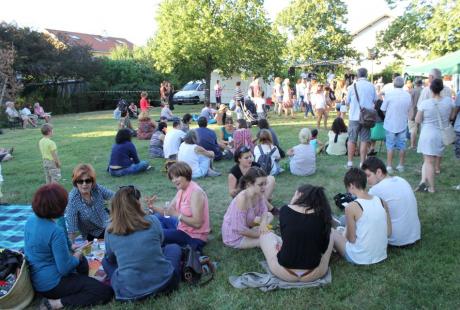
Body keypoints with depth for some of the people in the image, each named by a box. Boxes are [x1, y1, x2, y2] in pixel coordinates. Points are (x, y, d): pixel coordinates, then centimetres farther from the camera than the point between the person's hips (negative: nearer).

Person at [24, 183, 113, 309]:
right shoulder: (55, 231, -28)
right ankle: (56, 303, -12)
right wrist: (76, 257, -3)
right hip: (52, 284, -9)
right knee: (106, 291, -12)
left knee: (81, 261, 31)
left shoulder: (31, 219, -2)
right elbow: (64, 269, -24)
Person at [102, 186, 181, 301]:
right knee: (174, 248, 27)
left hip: (128, 292, 0)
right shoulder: (152, 221, -7)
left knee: (106, 261, 27)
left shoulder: (110, 230, -4)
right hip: (163, 282, 0)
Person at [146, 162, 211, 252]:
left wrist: (177, 215, -30)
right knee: (158, 217, 20)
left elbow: (197, 223, -28)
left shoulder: (195, 192, -23)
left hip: (194, 237, -10)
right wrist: (153, 207, -9)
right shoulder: (181, 190, 5)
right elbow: (168, 211, 7)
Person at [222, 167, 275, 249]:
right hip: (235, 237, -7)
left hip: (245, 227, 7)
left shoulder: (259, 194, -12)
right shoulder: (242, 199, -33)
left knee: (269, 216, 7)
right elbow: (240, 229, -30)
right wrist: (260, 234, -16)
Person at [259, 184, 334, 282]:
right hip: (315, 274, 1)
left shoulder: (285, 210, -9)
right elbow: (323, 248, 2)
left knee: (266, 234, 24)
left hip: (283, 273, -1)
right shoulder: (322, 214, -7)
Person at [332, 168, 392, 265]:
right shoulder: (382, 202, -2)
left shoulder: (351, 207, -19)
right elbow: (389, 233, 3)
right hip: (381, 255, 6)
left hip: (360, 259, -6)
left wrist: (345, 233, 8)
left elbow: (351, 239, -13)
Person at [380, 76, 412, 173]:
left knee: (390, 145, 4)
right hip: (402, 124, 3)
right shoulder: (408, 95, -1)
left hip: (390, 124, -3)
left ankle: (389, 166, 5)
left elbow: (383, 109, -8)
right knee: (402, 145, 11)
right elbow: (408, 109, 6)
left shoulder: (389, 93, -12)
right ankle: (401, 165, 18)